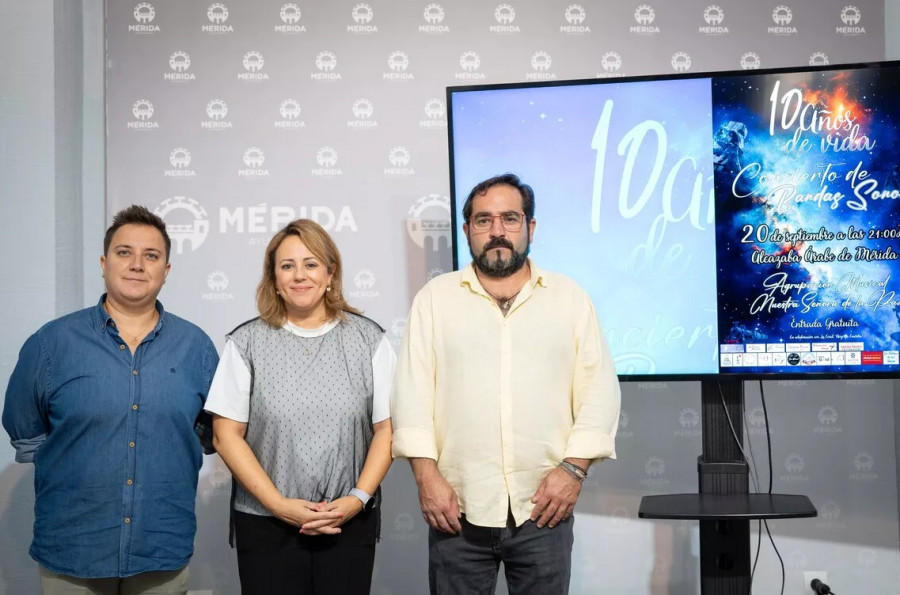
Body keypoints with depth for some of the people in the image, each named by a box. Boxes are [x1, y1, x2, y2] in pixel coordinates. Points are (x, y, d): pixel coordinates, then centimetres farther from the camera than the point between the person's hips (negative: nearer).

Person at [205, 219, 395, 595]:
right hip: (265, 524, 0)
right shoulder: (246, 343, 1)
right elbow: (227, 436, -2)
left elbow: (386, 429, 2)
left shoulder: (368, 339, 3)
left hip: (351, 523, 1)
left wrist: (359, 497, -10)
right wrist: (279, 505, -9)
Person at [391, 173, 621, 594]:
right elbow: (412, 392, 1)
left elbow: (599, 390, 3)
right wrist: (427, 476, -8)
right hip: (458, 509, 0)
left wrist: (574, 467, -7)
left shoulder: (570, 297, 7)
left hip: (543, 510, 0)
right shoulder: (435, 297, 6)